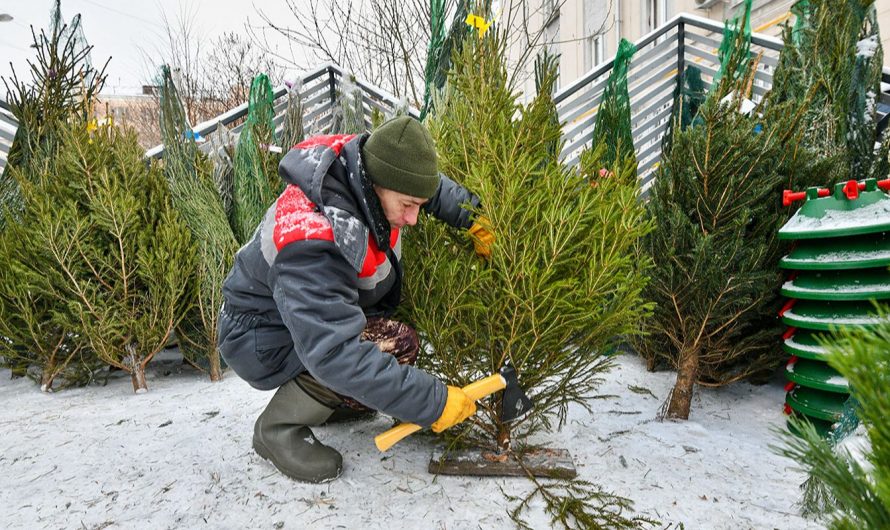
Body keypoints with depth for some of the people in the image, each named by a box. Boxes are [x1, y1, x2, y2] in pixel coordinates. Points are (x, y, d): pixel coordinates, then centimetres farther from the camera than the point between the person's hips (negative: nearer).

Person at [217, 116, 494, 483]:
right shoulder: (312, 244, -39)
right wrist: (433, 404, -38)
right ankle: (278, 427, -8)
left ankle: (324, 398, 14)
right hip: (264, 337, -8)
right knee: (396, 345, -28)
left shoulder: (366, 162, -16)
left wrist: (474, 219, 1)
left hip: (316, 311, 9)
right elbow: (336, 354, -43)